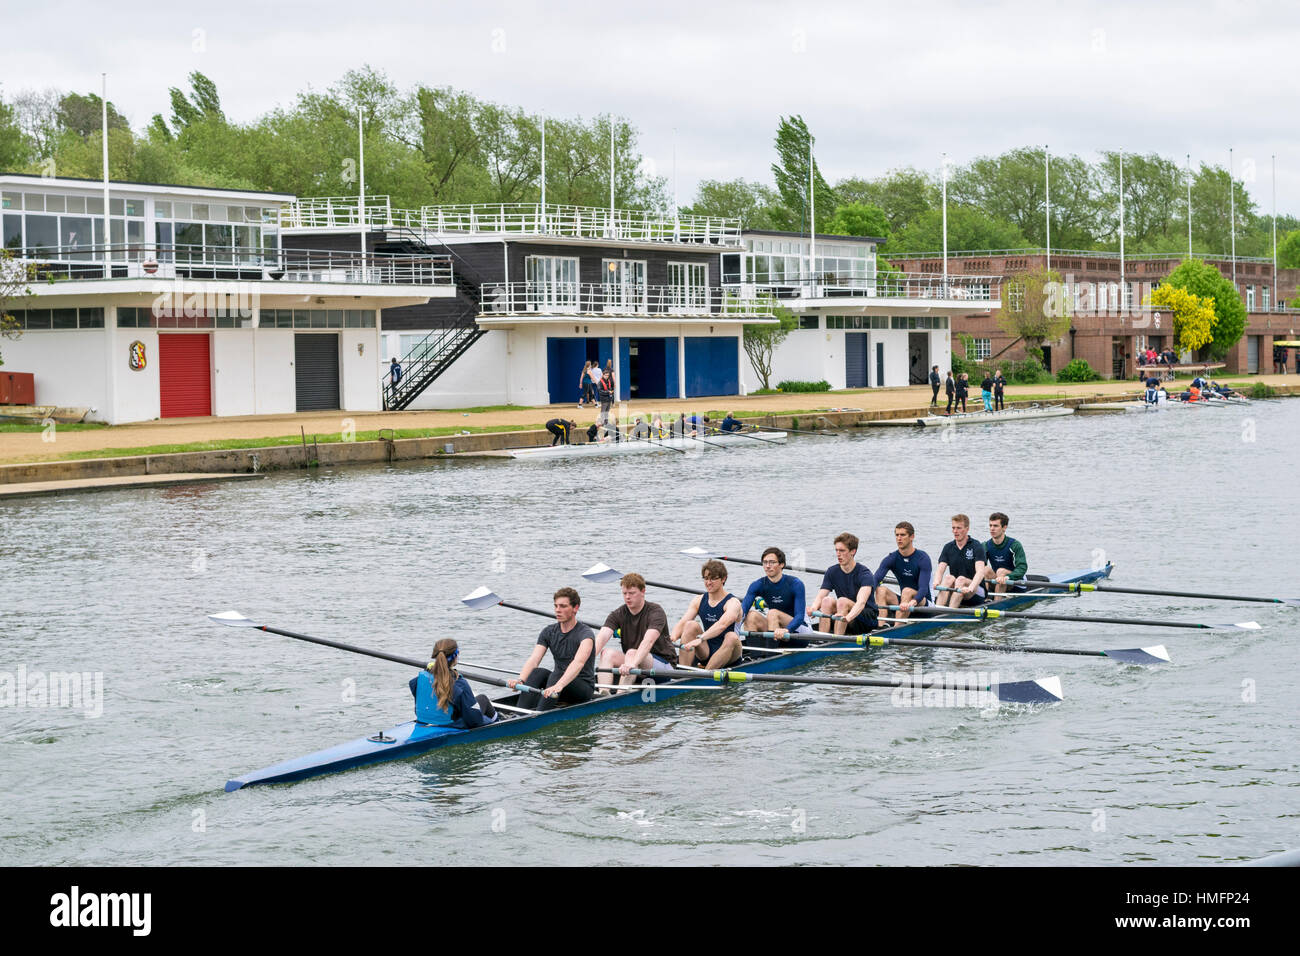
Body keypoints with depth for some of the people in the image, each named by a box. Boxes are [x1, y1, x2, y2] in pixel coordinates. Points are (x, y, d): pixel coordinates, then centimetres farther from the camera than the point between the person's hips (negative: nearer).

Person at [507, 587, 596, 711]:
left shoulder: (585, 634, -16)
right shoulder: (549, 632, 3)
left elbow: (578, 663, -34)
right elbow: (534, 659, -11)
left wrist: (559, 686, -51)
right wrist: (520, 679, -32)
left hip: (584, 687, -5)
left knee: (556, 675, -33)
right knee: (538, 672, -23)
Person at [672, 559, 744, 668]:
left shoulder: (732, 602, -10)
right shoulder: (699, 600, 6)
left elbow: (722, 625, -30)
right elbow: (682, 623, -6)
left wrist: (700, 639, -45)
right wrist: (673, 638, -30)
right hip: (706, 652, 4)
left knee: (731, 637, -34)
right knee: (690, 625, -17)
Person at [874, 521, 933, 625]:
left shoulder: (922, 558, -12)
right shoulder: (891, 559, 1)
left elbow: (923, 588, -25)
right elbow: (876, 579, -14)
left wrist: (912, 603, -46)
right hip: (903, 601, 5)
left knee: (907, 591, -33)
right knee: (881, 589, -19)